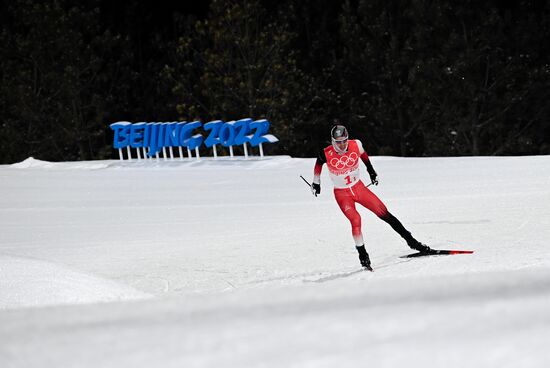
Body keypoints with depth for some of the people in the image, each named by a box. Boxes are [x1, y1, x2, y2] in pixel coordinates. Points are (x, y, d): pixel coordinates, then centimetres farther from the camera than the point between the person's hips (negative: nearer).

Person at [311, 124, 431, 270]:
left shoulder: (355, 145, -14)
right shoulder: (327, 154, -20)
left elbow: (363, 154, 10)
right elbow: (318, 164, 3)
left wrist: (371, 170, 21)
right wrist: (316, 183, 16)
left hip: (358, 187, 3)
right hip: (342, 194, -3)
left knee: (384, 213, -2)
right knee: (355, 220, -24)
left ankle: (410, 240, 7)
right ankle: (363, 256, -13)